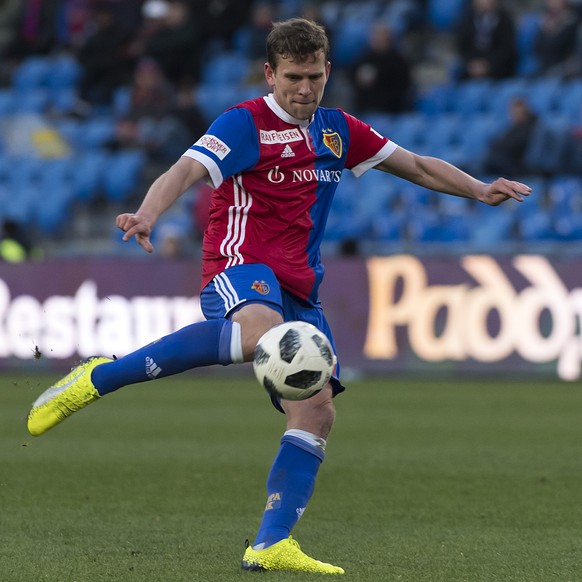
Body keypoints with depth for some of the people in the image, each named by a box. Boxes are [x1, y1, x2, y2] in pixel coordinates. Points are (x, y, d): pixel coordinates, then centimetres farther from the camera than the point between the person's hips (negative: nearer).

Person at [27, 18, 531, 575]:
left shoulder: (337, 130, 17)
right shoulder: (245, 123, -4)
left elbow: (418, 166, 28)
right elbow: (187, 170, -20)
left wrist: (480, 190, 18)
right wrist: (146, 215, -40)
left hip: (298, 290, 8)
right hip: (241, 266, -8)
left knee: (317, 414, -6)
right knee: (259, 331, -41)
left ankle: (271, 544, -6)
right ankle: (97, 378, -36)